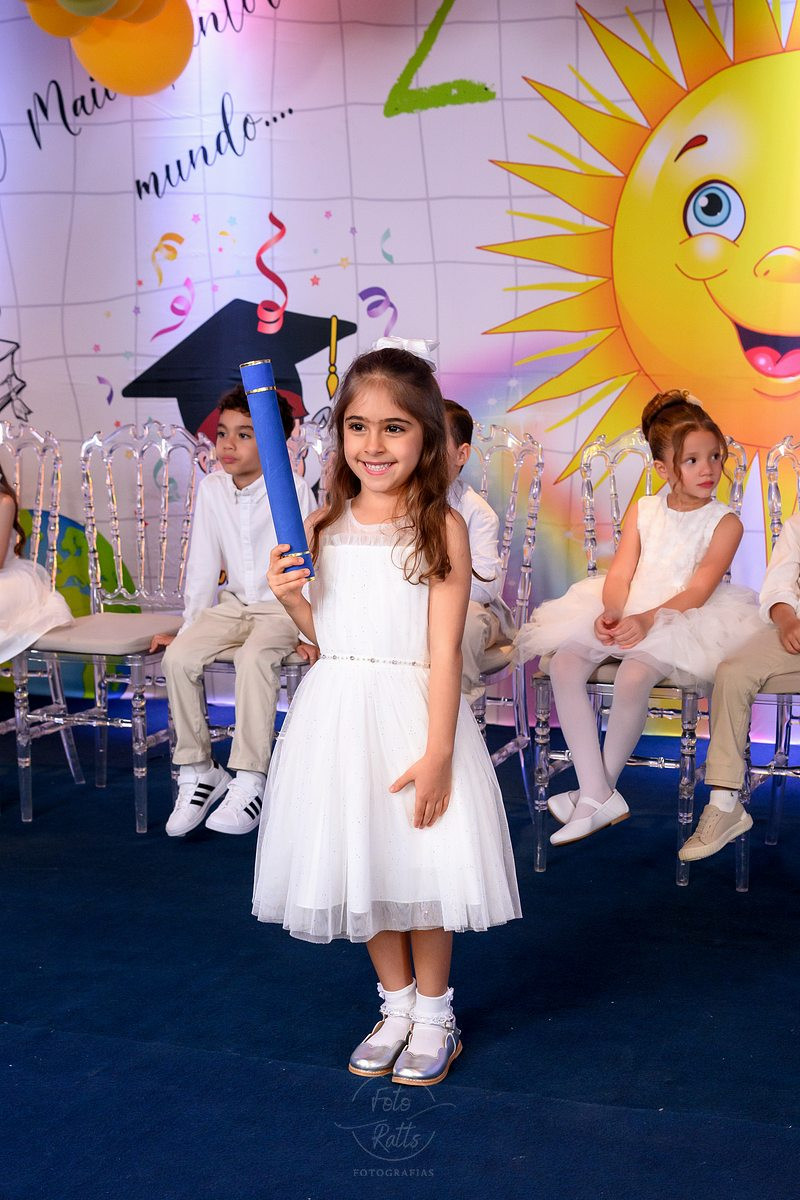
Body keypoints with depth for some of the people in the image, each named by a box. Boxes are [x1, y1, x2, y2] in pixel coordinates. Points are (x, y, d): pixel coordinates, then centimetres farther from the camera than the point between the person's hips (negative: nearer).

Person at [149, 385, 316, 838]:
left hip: (284, 608, -5)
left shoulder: (295, 491, -13)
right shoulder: (212, 488, 1)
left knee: (254, 658, -34)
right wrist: (190, 626, 7)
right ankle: (198, 771, -4)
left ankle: (249, 781, -26)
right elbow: (204, 564, 7)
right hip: (234, 603, 5)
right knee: (180, 655, -18)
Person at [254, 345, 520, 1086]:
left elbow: (444, 651, -12)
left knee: (421, 868, 4)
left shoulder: (441, 528, -9)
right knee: (360, 867, 14)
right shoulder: (323, 528, 4)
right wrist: (290, 598, -8)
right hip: (337, 712, 5)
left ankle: (433, 1016, 26)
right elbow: (328, 635, 11)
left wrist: (437, 753, -16)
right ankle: (396, 1006, 34)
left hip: (412, 712, -4)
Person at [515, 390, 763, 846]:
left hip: (683, 620, -5)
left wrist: (647, 620, -28)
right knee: (564, 662, -20)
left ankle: (602, 787, -9)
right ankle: (596, 796, -18)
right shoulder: (643, 511, 12)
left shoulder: (725, 522, -1)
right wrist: (610, 614, -20)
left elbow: (699, 590, -13)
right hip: (624, 611, 5)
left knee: (633, 676, -34)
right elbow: (620, 574, 3)